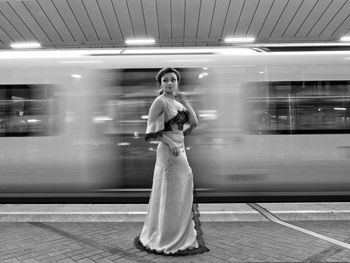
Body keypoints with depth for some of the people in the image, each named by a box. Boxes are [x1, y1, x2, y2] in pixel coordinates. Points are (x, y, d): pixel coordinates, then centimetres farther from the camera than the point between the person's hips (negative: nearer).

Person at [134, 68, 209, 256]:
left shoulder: (177, 102, 13)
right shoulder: (160, 102, -10)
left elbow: (194, 123, 4)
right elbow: (151, 130, -14)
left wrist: (184, 101, 3)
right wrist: (170, 142, -22)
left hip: (180, 150, 9)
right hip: (168, 151, -9)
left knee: (182, 193, 16)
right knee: (170, 194, 0)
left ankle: (178, 236, 33)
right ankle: (166, 239, 17)